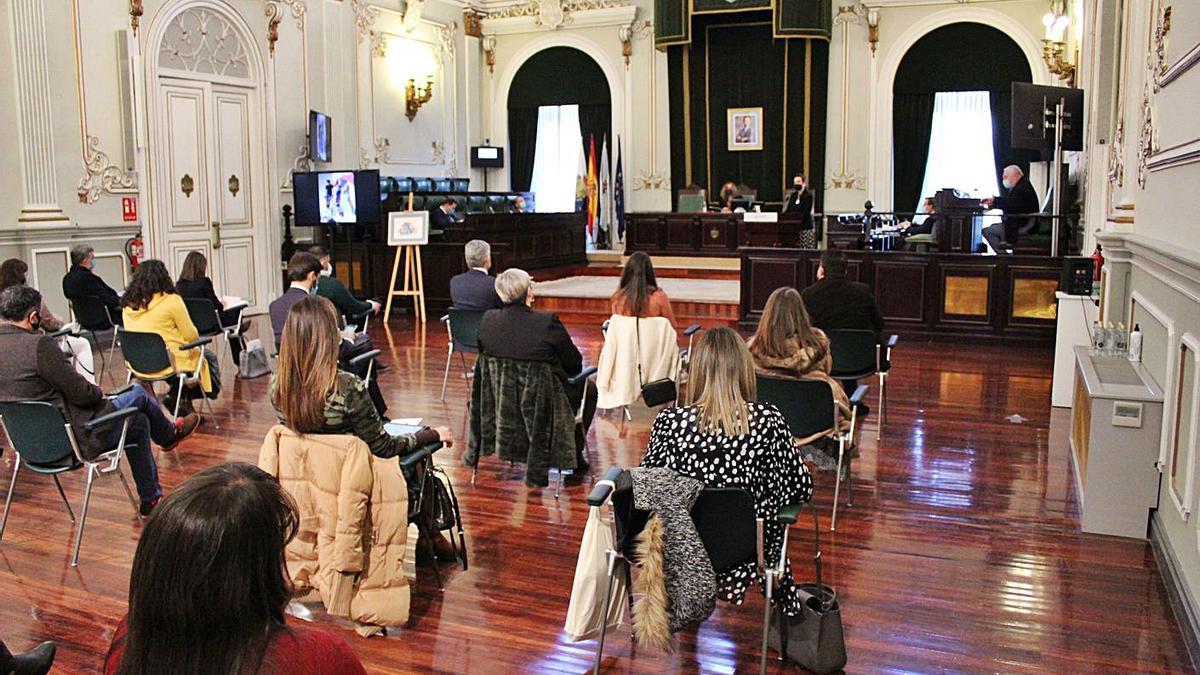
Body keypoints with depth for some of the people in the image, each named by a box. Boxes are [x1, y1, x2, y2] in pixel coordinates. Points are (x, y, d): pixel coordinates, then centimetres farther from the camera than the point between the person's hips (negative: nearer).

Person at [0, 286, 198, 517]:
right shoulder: (38, 345, -26)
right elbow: (82, 393, -21)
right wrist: (98, 392, 3)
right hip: (75, 438, -9)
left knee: (138, 421, 24)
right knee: (138, 395, 11)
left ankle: (151, 499, 36)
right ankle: (170, 434, 43)